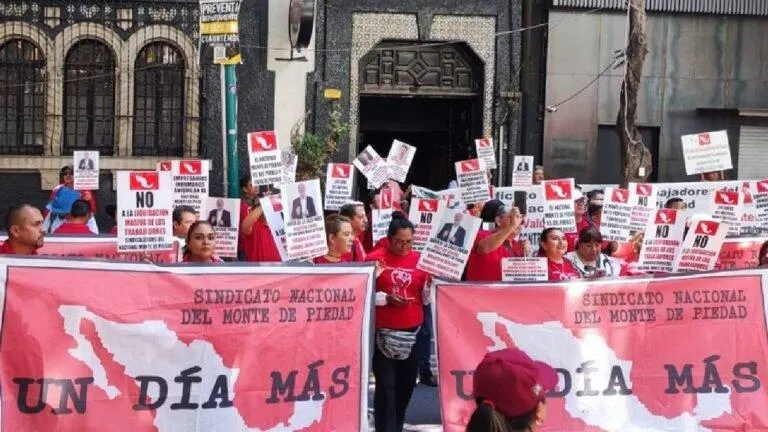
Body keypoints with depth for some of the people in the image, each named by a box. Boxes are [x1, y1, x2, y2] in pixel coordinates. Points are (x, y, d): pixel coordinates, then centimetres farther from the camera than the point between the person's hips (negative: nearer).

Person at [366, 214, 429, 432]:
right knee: (386, 385, -4)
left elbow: (426, 298, 10)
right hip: (383, 332, -4)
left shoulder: (419, 259, 7)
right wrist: (386, 298, -18)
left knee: (407, 383, 12)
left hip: (413, 331, 4)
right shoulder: (374, 258, -5)